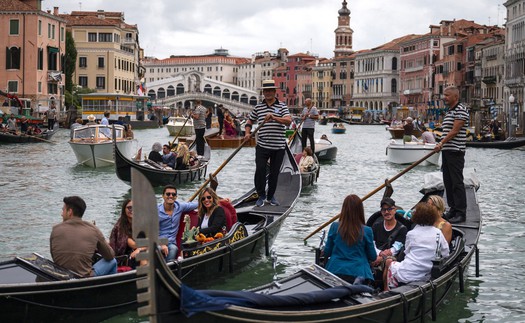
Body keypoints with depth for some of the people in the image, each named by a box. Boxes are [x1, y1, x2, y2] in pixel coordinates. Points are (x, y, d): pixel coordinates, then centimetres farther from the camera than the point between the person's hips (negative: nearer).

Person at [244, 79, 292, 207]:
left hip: (278, 147, -1)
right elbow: (249, 121, 19)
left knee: (274, 173, 7)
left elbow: (288, 120, -14)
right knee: (260, 170, -9)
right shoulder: (258, 107, 9)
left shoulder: (281, 106, 2)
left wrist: (274, 118, -28)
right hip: (262, 146, 1)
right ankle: (261, 196, 6)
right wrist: (247, 133, -1)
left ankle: (271, 196, 23)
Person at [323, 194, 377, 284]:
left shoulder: (334, 227, 0)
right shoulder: (366, 231, -2)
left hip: (335, 271, 1)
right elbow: (373, 257, 8)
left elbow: (327, 253, 9)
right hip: (358, 274, -1)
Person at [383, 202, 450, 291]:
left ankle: (386, 292, 30)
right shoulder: (438, 233, 1)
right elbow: (446, 254, 6)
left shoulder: (411, 234, -7)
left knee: (389, 262, 25)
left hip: (407, 275, -5)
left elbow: (406, 252, 5)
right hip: (426, 277, 5)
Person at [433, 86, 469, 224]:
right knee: (448, 182, 12)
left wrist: (441, 143, -21)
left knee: (457, 182, -9)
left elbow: (454, 131, -19)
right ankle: (453, 209, 19)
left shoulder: (461, 110, -11)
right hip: (446, 151, 10)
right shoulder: (449, 111, 19)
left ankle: (461, 213, -6)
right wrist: (441, 146, 19)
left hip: (456, 151, -10)